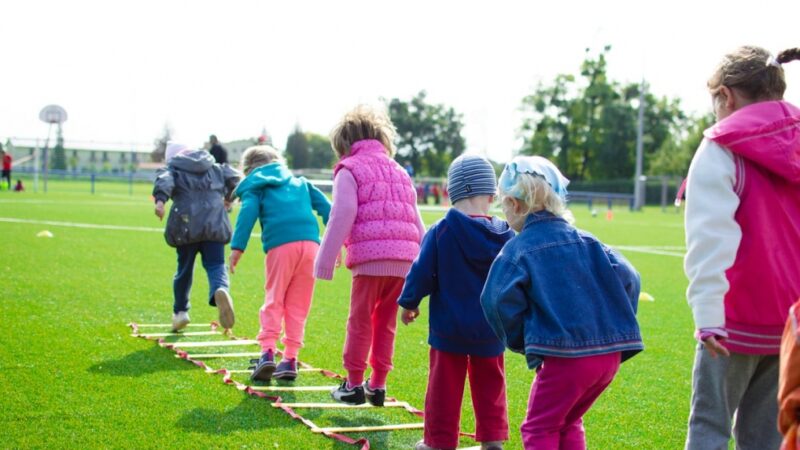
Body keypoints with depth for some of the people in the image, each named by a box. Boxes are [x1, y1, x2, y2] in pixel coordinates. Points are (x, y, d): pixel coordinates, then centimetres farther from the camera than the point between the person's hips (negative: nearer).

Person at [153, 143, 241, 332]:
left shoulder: (172, 170, 13)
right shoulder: (215, 168, 23)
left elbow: (164, 181, -8)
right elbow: (234, 178, 15)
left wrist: (160, 199, -26)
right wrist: (228, 197, 33)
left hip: (186, 226, -1)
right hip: (215, 224, 1)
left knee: (184, 268, 15)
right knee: (215, 265, -2)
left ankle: (180, 311, 24)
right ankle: (221, 290, -36)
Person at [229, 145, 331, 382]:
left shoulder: (255, 187, 17)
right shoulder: (300, 182, 30)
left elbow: (248, 212, -2)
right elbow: (325, 207, 20)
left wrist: (237, 247, -9)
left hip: (280, 246, -3)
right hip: (310, 243, 3)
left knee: (274, 300, 5)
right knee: (298, 305, 9)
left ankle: (268, 352, -10)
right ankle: (290, 359, 8)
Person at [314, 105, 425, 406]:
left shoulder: (349, 170, 4)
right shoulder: (400, 172, 24)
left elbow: (342, 217, -7)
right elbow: (417, 223, 22)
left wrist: (325, 261, -5)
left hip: (370, 258, -6)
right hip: (404, 260, 6)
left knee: (360, 322, 4)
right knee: (386, 323, 14)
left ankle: (354, 384, 9)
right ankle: (378, 385, 16)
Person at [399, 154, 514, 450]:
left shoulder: (441, 232, -14)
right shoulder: (505, 236, -5)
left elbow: (422, 273, -9)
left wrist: (408, 303, 7)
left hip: (449, 327, -2)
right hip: (490, 328, 3)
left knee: (445, 385, 5)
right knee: (489, 384, 15)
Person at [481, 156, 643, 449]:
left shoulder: (518, 249, -3)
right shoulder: (585, 241, 12)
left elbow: (499, 301, -15)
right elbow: (627, 279, 6)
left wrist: (520, 342, 1)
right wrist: (616, 328, 14)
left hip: (563, 357, -6)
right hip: (609, 353, 6)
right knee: (568, 423, 24)